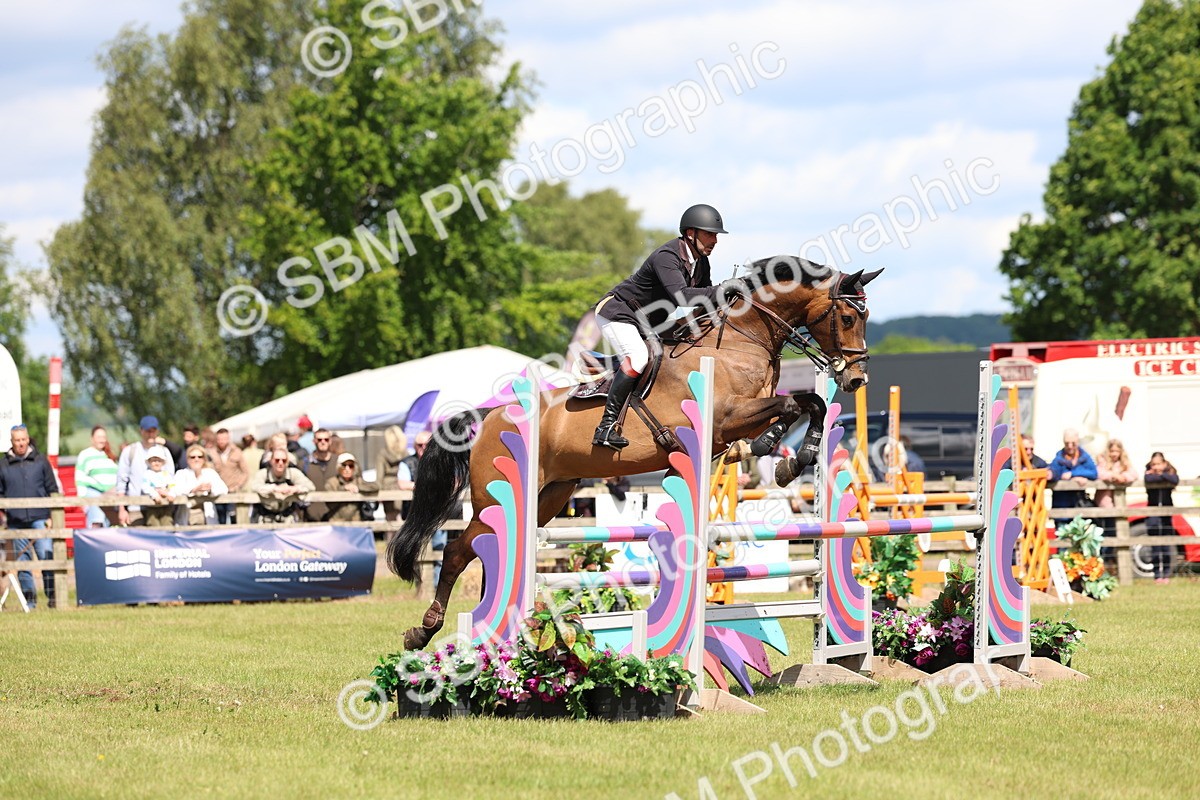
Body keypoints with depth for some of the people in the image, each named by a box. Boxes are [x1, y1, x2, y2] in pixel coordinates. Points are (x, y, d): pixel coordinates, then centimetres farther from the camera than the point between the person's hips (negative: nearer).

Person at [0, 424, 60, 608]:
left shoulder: (40, 461, 7)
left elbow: (52, 489, 9)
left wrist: (52, 516, 2)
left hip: (39, 519, -1)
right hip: (16, 522, 2)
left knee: (46, 555, -12)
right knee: (23, 561, 4)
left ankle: (52, 595, -8)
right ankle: (29, 598, 10)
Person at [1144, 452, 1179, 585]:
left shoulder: (1171, 473, 2)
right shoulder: (1149, 474, 1)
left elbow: (1175, 480, -21)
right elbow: (1148, 479, -23)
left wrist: (1161, 474, -13)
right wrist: (1163, 477, -14)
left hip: (1166, 514, 1)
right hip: (1153, 515, -1)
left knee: (1167, 546, 2)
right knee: (1155, 547, -1)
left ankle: (1166, 574, 9)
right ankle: (1157, 575, 2)